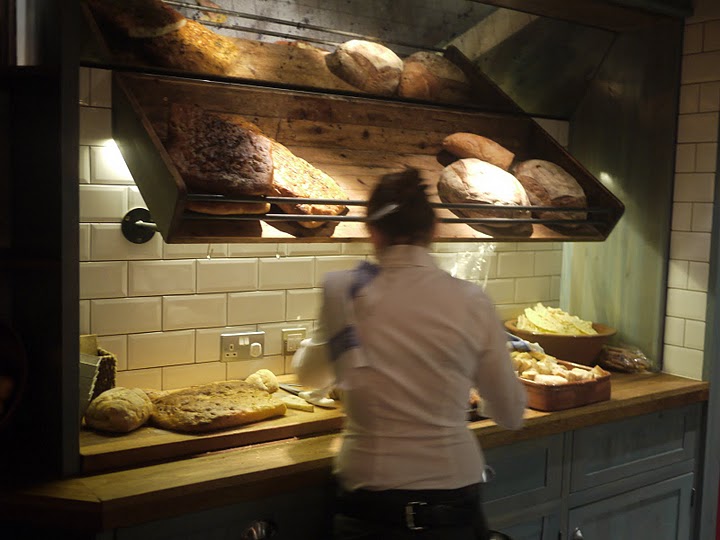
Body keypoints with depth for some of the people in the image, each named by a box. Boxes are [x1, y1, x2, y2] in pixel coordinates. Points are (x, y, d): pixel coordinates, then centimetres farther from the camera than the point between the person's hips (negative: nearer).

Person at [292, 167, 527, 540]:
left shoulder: (343, 292, -7)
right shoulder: (471, 302, -7)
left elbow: (309, 373, 12)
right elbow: (511, 415, 2)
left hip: (370, 507, -1)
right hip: (452, 500, 1)